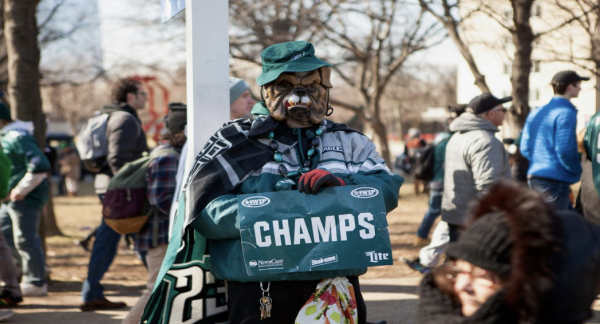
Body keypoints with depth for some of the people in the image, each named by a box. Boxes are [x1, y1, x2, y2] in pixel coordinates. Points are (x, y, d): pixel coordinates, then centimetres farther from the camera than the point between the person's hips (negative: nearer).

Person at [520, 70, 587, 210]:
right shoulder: (566, 114, -12)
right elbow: (565, 150, -18)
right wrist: (577, 171, -3)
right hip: (556, 180, -9)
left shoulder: (536, 113, 13)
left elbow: (525, 148, 12)